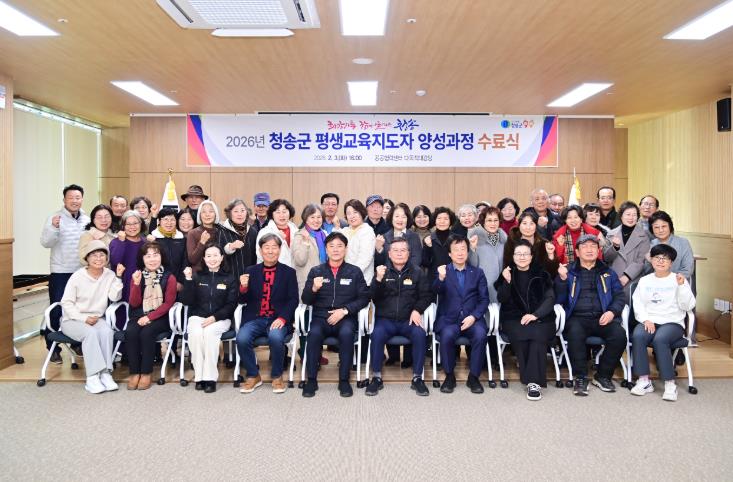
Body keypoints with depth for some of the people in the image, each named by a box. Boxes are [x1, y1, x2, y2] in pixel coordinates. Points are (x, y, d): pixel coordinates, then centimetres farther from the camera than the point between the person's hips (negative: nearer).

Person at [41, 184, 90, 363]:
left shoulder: (87, 220, 8)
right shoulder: (55, 218, -4)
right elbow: (45, 243, -14)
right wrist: (54, 228, -29)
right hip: (60, 273, -4)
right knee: (57, 311, 0)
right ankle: (53, 348, 12)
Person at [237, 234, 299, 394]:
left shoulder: (289, 272, 7)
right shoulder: (251, 271, 12)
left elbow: (293, 300, 0)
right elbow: (244, 300, 11)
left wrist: (282, 318, -17)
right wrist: (243, 287, -12)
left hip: (278, 319, -2)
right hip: (255, 318, 2)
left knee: (275, 337, -33)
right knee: (242, 338, -26)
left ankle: (277, 376, -5)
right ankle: (253, 376, 1)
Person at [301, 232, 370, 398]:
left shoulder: (354, 272, 9)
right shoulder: (316, 271, 11)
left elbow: (364, 298, 3)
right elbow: (305, 300, 6)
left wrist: (345, 310, -10)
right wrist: (313, 289, -16)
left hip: (346, 318, -1)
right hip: (321, 317, 1)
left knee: (346, 332, -33)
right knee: (314, 333, -31)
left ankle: (344, 380, -18)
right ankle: (311, 380, -16)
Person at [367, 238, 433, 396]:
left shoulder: (417, 272, 8)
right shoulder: (383, 271, 7)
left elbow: (426, 295, 10)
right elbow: (373, 297, -1)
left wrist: (417, 310, -8)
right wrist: (379, 279, -19)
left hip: (408, 320, 0)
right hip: (385, 319, 0)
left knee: (420, 334, -29)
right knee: (377, 334, -30)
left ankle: (417, 378, -13)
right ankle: (377, 377, -15)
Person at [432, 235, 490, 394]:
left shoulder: (477, 273, 14)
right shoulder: (442, 271, 9)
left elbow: (484, 299, 7)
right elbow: (435, 291, -9)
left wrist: (473, 316, -11)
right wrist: (440, 278, -32)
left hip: (472, 318, 1)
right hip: (448, 319, -1)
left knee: (480, 334, -29)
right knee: (447, 335, -32)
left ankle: (474, 376, -10)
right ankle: (449, 376, -10)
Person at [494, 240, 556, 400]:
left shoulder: (541, 274, 11)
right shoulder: (507, 273, 12)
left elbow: (550, 298, 0)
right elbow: (501, 299, 2)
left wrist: (535, 315, -16)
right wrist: (507, 282, -16)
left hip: (540, 318, 0)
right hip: (514, 318, 0)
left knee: (538, 335, -32)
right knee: (520, 335, -32)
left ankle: (534, 381, -31)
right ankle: (533, 380, -24)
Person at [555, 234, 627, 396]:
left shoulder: (608, 273, 20)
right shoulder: (568, 272, 14)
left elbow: (620, 296, 12)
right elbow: (558, 300, 6)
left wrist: (612, 311, -8)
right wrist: (562, 279, -11)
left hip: (602, 318, 2)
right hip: (577, 318, -2)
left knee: (619, 334, -27)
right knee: (575, 333, -34)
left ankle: (603, 376, -6)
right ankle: (580, 377, -16)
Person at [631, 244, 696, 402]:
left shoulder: (679, 280, 10)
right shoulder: (644, 281, 18)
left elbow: (688, 306, 0)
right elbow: (637, 304, 9)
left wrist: (682, 286, -13)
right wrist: (646, 320, -8)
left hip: (673, 323, -2)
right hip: (649, 322, 2)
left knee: (660, 339, -35)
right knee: (637, 336, -31)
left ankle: (670, 383, -25)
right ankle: (644, 381, -25)